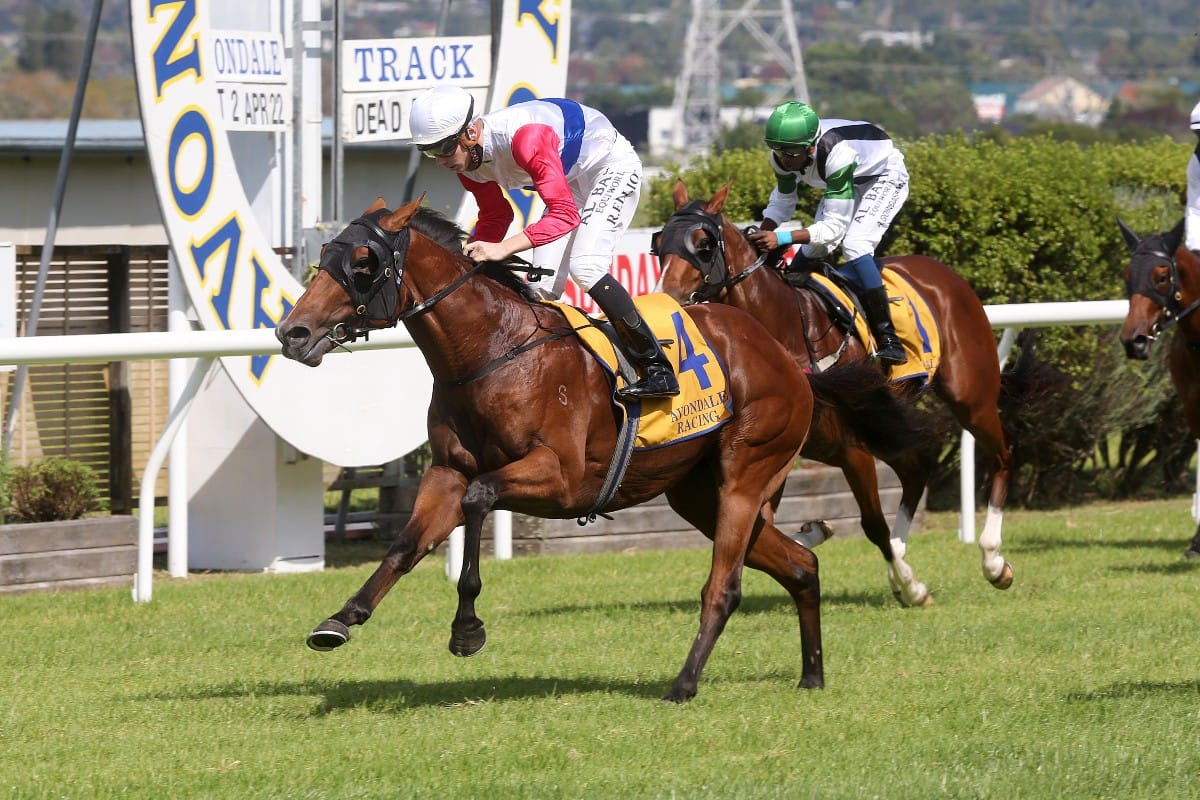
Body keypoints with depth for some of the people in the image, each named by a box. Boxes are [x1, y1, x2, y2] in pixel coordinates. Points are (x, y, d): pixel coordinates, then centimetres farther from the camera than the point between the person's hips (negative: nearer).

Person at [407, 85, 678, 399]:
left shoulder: (524, 138, -39)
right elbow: (494, 219, 4)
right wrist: (464, 258, -15)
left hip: (614, 167, -9)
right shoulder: (468, 160, -12)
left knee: (584, 266, -23)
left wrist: (503, 248, -51)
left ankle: (658, 370, -20)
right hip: (571, 181, 9)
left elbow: (565, 214, -42)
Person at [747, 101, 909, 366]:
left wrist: (781, 238, -49)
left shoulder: (836, 155, -42)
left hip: (885, 177, -8)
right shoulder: (782, 156, -22)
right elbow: (783, 200, -5)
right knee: (812, 250, -2)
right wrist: (763, 233, -24)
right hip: (846, 181, 8)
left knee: (854, 245, -25)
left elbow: (836, 225, -39)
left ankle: (888, 340, -25)